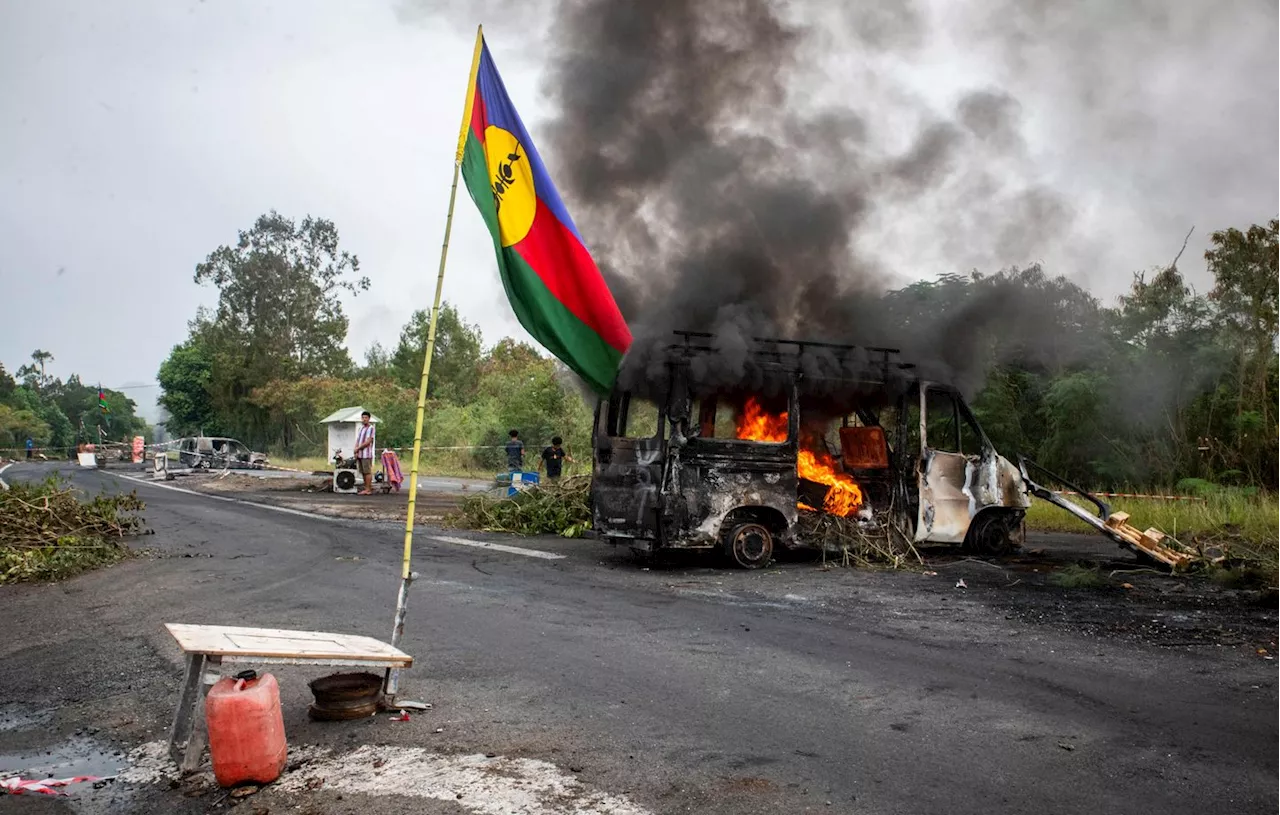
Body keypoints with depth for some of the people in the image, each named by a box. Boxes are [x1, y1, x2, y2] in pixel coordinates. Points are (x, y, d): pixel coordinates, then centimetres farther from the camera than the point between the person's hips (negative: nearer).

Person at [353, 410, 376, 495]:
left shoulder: (370, 428, -6)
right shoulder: (360, 428, 18)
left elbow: (368, 442, -13)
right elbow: (357, 441, 17)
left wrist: (358, 448, -9)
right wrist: (356, 452, 5)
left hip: (366, 454, -8)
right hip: (360, 454, 8)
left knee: (367, 472, -7)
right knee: (363, 472, 9)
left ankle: (368, 489, -6)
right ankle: (367, 488, 13)